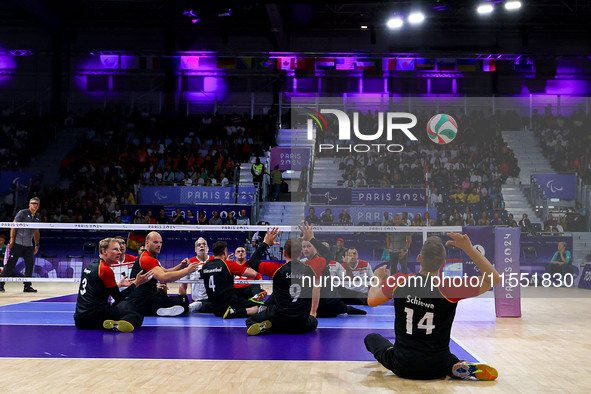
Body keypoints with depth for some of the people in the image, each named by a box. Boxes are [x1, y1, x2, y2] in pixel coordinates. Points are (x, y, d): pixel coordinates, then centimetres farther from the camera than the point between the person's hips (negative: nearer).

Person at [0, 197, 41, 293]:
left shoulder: (38, 216, 12)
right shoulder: (22, 213, -6)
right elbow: (14, 226, -8)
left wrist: (37, 245, 16)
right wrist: (12, 240, -13)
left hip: (29, 245, 6)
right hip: (17, 243, -6)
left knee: (30, 264, 0)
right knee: (10, 264, -4)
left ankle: (27, 286, 9)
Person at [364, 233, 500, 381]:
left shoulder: (397, 281, -13)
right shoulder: (449, 290, -19)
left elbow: (371, 301, 5)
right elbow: (494, 278, -12)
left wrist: (379, 278, 23)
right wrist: (469, 248, -12)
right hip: (436, 370, -3)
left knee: (371, 338, 30)